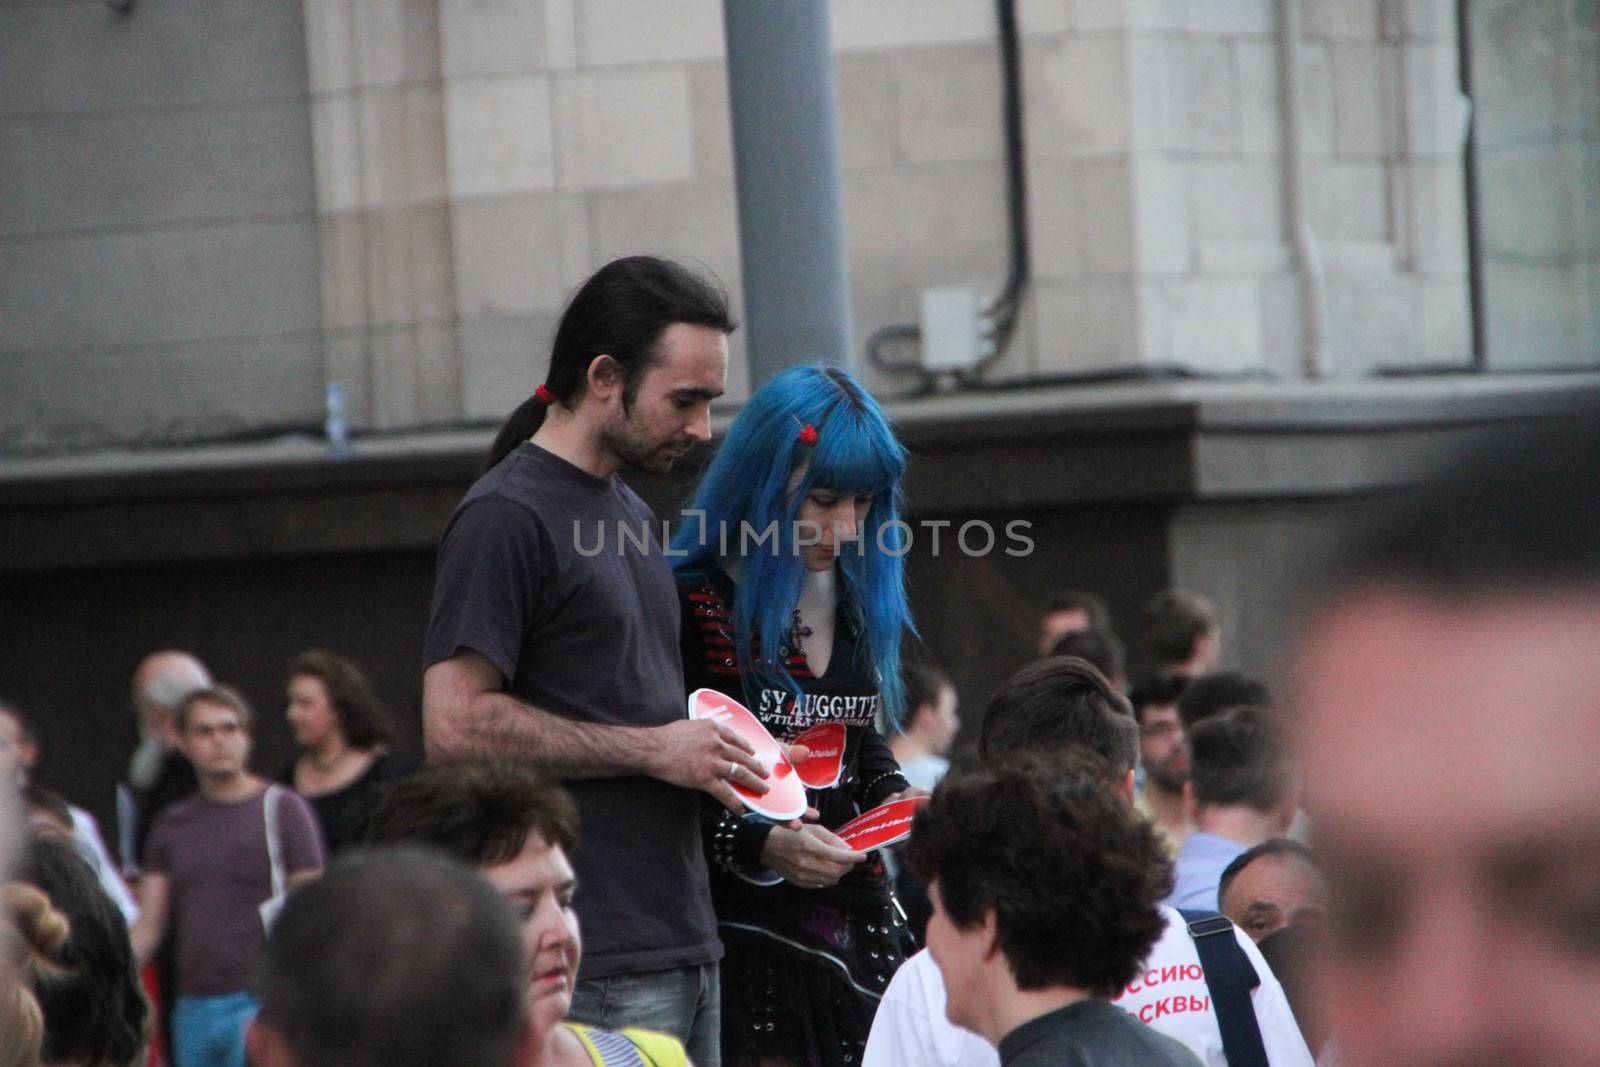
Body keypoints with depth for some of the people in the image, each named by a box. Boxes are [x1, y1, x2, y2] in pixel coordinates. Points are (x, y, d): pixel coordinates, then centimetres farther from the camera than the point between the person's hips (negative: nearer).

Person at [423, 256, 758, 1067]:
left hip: (683, 939, 9)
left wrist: (714, 754, 9)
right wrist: (653, 749, -13)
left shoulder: (631, 513, 20)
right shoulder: (505, 518, -9)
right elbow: (456, 724, -18)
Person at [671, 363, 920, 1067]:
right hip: (745, 925, -6)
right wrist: (759, 846, -24)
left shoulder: (858, 603, 12)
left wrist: (894, 795, 4)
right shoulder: (692, 606, -11)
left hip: (856, 922, 6)